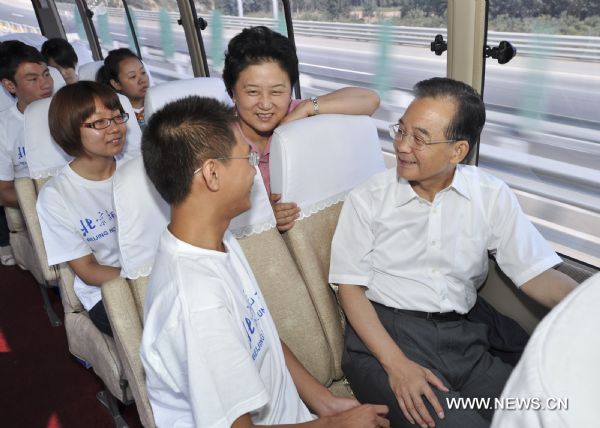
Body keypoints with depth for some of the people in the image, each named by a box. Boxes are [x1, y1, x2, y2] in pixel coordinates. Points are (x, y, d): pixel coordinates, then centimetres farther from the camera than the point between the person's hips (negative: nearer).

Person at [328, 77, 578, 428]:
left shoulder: (491, 196, 5)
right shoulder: (367, 200, -1)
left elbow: (537, 274, 1)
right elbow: (350, 287, -3)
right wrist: (396, 364, -16)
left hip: (461, 339, 3)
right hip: (383, 336, -3)